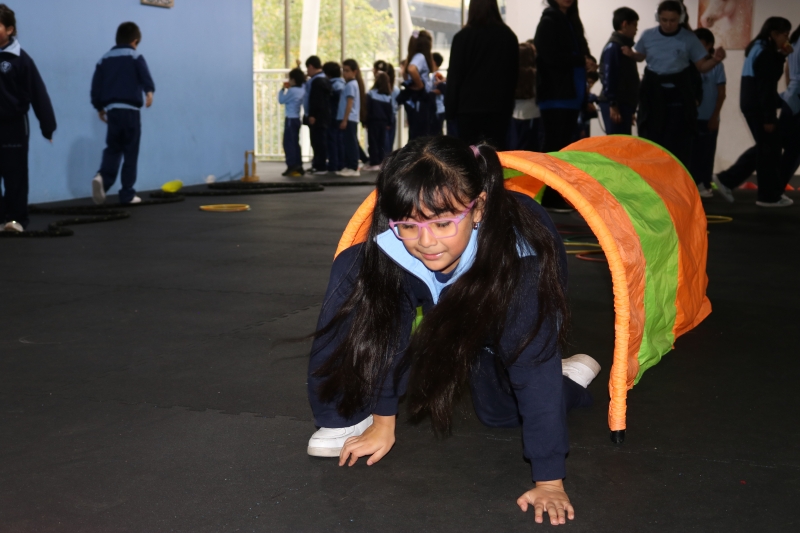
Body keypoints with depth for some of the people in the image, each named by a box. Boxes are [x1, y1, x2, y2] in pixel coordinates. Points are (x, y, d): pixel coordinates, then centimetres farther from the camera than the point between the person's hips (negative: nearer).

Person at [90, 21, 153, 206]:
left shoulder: (105, 59, 13)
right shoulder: (135, 57, 1)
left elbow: (96, 86, 13)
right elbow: (145, 77, -19)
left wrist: (99, 108, 21)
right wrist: (149, 91, -25)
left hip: (111, 110, 4)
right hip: (130, 110, -4)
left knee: (112, 149, 12)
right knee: (130, 153, 3)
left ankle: (102, 177, -17)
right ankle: (127, 194, 4)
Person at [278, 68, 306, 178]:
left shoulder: (292, 91, -16)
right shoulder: (302, 89, 6)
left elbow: (281, 100, -9)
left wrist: (283, 89, 0)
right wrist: (288, 89, 8)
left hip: (291, 119, -8)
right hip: (297, 119, 8)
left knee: (288, 143, -5)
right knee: (295, 143, 13)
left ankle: (292, 167, -8)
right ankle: (298, 167, 14)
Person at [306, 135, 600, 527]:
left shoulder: (519, 258, -45)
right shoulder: (390, 249, -37)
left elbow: (536, 368, -41)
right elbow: (386, 330, -20)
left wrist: (549, 481, -39)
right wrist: (382, 419, -13)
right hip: (443, 303, 3)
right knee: (353, 272, -22)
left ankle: (572, 375, 27)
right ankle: (348, 415, -12)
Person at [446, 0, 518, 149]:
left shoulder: (463, 37, -4)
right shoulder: (509, 36, 7)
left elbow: (454, 76, -4)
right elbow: (514, 74, 12)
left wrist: (450, 109, 0)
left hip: (469, 106, -3)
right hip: (499, 106, 3)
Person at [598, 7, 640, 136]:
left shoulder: (625, 46, 19)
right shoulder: (613, 47, -10)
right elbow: (608, 77, -17)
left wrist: (630, 109, 20)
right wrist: (613, 105, -21)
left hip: (624, 103, 10)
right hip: (615, 105, -10)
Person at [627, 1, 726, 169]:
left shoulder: (689, 38, -5)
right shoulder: (648, 36, 0)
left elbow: (702, 66, 1)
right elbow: (640, 57, 18)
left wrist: (715, 60, -20)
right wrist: (631, 54, -4)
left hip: (679, 95, -2)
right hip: (653, 93, 2)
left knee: (678, 143, -2)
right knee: (650, 141, 5)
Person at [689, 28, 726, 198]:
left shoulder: (716, 65, -3)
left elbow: (721, 93, -2)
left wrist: (715, 116, -7)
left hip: (709, 117, -2)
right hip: (692, 116, 2)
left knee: (707, 152, 4)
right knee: (692, 151, 6)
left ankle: (705, 184, 11)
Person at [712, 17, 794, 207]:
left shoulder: (758, 48, 14)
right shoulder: (766, 53, -16)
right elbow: (766, 88, -20)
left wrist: (782, 55, 10)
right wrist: (769, 118, -20)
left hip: (751, 105, 10)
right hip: (759, 107, -10)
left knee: (763, 147, 16)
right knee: (769, 149, 0)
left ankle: (726, 179, 14)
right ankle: (769, 196, 8)